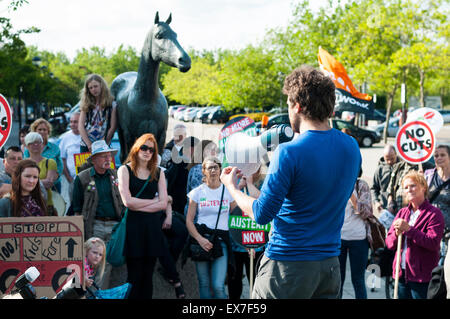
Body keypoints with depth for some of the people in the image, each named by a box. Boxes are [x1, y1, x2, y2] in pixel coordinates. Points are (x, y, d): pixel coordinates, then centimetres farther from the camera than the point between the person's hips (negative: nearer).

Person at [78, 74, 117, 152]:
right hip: (86, 146, 2)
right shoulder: (86, 104, 9)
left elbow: (113, 127, -1)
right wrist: (89, 144, -9)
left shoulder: (112, 104, 3)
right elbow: (81, 126, 3)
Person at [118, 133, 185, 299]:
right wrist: (153, 201, -2)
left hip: (152, 226, 3)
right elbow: (127, 201, -10)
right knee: (135, 276, -2)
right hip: (133, 225, -3)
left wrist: (139, 207, -8)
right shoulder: (125, 170, 3)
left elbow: (163, 204, 2)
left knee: (148, 275, 6)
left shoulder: (158, 173, 13)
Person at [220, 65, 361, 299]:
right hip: (330, 263, 7)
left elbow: (262, 214, -17)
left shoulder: (289, 153, -18)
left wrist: (232, 186, 1)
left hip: (287, 265, -7)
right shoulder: (351, 148, 2)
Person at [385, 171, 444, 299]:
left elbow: (433, 243, -17)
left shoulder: (434, 213, -5)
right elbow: (389, 243, 10)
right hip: (401, 273, 6)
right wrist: (397, 233, -12)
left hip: (422, 276, -5)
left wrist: (408, 229, -20)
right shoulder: (402, 212, 13)